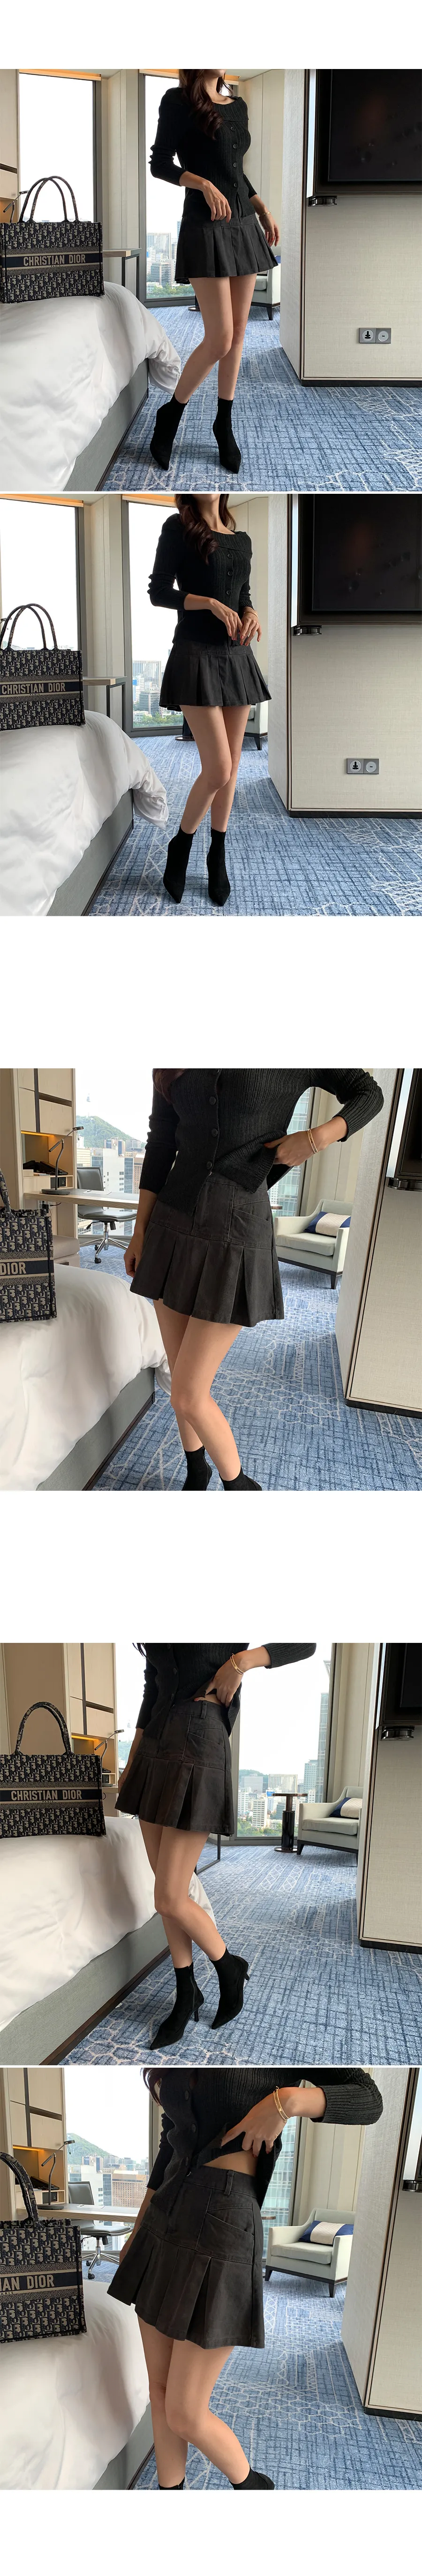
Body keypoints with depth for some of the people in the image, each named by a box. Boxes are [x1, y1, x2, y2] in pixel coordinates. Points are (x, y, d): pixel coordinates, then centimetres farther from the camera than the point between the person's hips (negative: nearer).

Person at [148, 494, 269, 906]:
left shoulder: (241, 540, 11)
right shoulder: (178, 528, -4)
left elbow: (243, 596, 17)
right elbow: (158, 592, -7)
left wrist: (250, 614, -6)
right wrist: (210, 603, -18)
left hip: (237, 656, 6)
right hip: (196, 655, -6)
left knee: (230, 767, 7)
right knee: (218, 770, -12)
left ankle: (218, 856, 19)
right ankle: (181, 847, 8)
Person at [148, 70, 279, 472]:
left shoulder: (237, 105, 12)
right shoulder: (179, 101, -7)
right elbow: (160, 164, -9)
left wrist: (264, 210, 9)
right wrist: (204, 184, -22)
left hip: (244, 226, 7)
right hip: (205, 228, -7)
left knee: (238, 332, 7)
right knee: (220, 339, -12)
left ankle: (224, 424, 17)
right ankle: (171, 415, 6)